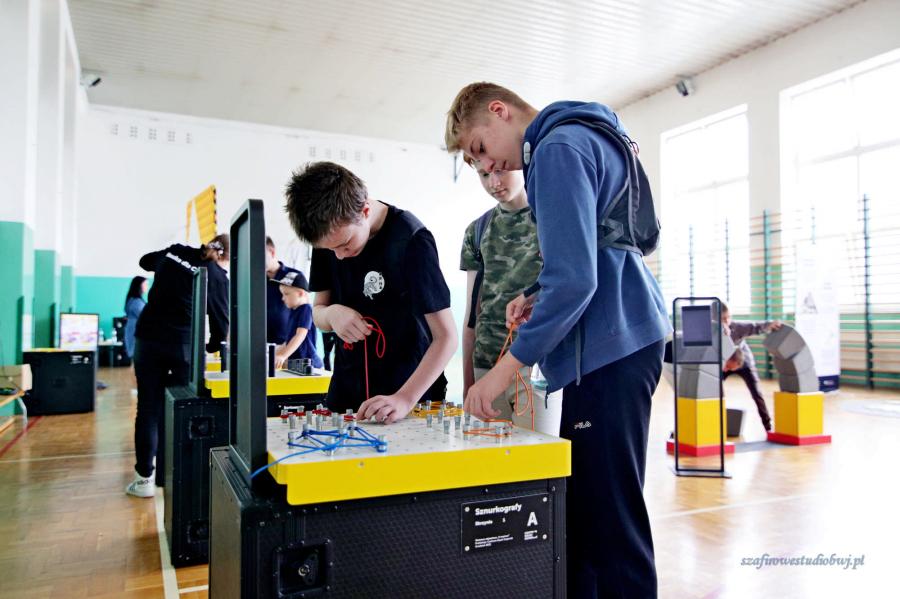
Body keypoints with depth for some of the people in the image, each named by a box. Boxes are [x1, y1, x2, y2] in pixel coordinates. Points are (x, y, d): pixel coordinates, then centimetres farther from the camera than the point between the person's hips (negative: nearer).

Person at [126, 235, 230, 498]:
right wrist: (211, 347, 19)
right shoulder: (218, 277, -2)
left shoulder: (175, 251, 9)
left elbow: (145, 261, 30)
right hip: (184, 345, -3)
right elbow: (221, 323, 1)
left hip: (148, 338, 3)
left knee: (149, 409, 8)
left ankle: (144, 478, 12)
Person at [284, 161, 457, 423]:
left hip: (410, 389, -5)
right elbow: (318, 310, 6)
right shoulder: (329, 234, -4)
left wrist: (405, 399, -33)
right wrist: (332, 314, -17)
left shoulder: (411, 239, -22)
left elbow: (446, 337, -22)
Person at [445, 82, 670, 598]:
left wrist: (506, 369, -17)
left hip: (610, 347, -10)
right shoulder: (587, 138, 21)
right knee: (583, 506, 14)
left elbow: (574, 279, -21)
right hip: (619, 340, 10)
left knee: (609, 518, -4)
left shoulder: (558, 149, -10)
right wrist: (539, 295, 11)